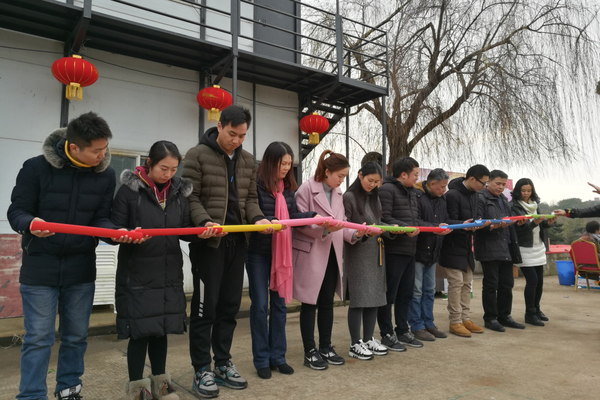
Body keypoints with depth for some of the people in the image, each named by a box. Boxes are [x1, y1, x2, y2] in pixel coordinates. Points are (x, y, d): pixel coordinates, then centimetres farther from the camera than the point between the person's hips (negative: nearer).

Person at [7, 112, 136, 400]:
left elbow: (101, 218, -1)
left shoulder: (106, 175, -3)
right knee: (38, 338, 2)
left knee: (76, 336, 13)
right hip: (40, 267, -3)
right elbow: (17, 211, -8)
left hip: (81, 269, 3)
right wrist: (31, 223, -31)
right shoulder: (36, 167, -12)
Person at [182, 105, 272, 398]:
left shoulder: (248, 161, 13)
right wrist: (204, 222, -25)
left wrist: (258, 218, -6)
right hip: (208, 242, -5)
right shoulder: (197, 155, -4)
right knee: (205, 306, 2)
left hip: (237, 242, 6)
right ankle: (202, 370, 16)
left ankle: (223, 364, 27)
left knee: (230, 306, 12)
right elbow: (190, 197, -9)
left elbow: (250, 198, 14)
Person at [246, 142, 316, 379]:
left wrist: (316, 215, -10)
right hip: (258, 253, -5)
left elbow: (293, 216, 2)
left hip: (281, 252, 6)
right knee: (260, 305, 2)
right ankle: (261, 359, 16)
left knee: (279, 304, 12)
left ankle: (277, 356, 24)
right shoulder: (256, 184, -12)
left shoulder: (288, 188, 7)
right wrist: (267, 222, -34)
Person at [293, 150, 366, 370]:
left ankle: (326, 347, 27)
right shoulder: (306, 189, -12)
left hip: (331, 254, 7)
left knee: (327, 302, 14)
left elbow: (342, 224, 11)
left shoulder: (338, 193, 12)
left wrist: (354, 233, -7)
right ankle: (310, 352, 15)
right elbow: (300, 223, -16)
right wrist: (325, 227, -27)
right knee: (310, 303, 3)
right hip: (310, 254, -7)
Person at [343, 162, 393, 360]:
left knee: (375, 297, 10)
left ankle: (368, 339, 23)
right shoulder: (349, 197, -8)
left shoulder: (375, 197, 15)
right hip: (358, 254, -7)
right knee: (359, 299, -3)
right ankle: (355, 344, 9)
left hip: (376, 253, 7)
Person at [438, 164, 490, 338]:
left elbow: (474, 219, 14)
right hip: (453, 246, -9)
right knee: (456, 283, -5)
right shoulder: (453, 195, -17)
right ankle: (455, 322, 5)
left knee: (466, 283, 12)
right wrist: (464, 226, -36)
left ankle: (465, 319, 22)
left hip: (467, 246, 9)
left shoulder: (475, 196, 10)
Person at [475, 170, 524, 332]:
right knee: (491, 285, 0)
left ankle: (504, 316, 23)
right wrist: (494, 226, -28)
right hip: (489, 249, -8)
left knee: (507, 284, 12)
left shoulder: (503, 199, 20)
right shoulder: (481, 198, -8)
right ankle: (490, 318, 11)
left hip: (506, 247, 8)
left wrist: (517, 221, 9)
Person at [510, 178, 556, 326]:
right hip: (524, 249, -7)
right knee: (532, 280, -9)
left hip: (538, 247, 7)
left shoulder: (535, 204, 11)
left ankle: (536, 309, 27)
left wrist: (548, 223, -4)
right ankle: (530, 314, 2)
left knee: (539, 280, 10)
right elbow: (518, 228, -17)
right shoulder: (514, 207, -10)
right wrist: (534, 223, -29)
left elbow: (540, 226, 16)